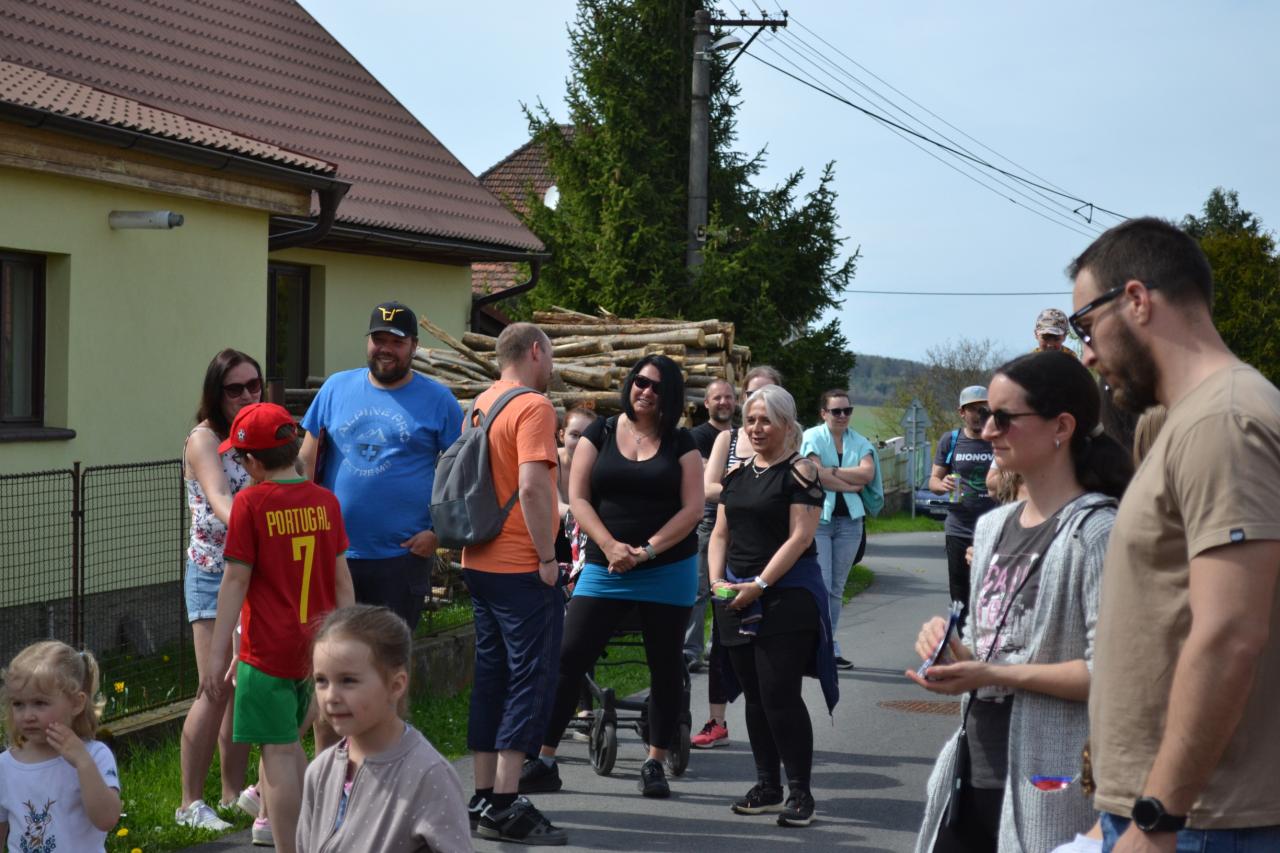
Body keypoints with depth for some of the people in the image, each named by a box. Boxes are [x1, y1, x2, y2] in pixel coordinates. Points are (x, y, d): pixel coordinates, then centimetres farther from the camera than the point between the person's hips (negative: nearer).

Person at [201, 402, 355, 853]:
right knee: (287, 741, 21)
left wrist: (218, 654, -7)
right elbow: (341, 579, 8)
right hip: (315, 646, 6)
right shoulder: (325, 500, 4)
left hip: (267, 649, -6)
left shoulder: (250, 503, -10)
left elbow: (236, 581, -10)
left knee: (278, 751, -3)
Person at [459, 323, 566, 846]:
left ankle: (484, 795, 17)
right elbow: (532, 486, -23)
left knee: (491, 675, 13)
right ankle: (505, 806, -7)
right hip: (521, 567, -8)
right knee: (530, 678, -5)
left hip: (481, 562, 9)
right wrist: (548, 556, -16)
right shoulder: (533, 406, -13)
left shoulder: (481, 404, 13)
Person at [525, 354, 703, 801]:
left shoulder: (680, 444, 4)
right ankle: (544, 759, 0)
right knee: (567, 659, -6)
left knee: (665, 667, 5)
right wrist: (610, 546, -14)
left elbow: (692, 508, -3)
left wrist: (648, 549, -14)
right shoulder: (599, 434, 5)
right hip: (605, 570, 0)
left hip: (668, 571, 0)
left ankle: (655, 764, 17)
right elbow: (578, 498, -1)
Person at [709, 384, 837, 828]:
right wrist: (717, 580, -2)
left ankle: (800, 792, -1)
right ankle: (767, 785, 19)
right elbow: (721, 534, 15)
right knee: (754, 695, 9)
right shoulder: (737, 475, 14)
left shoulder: (800, 473, -6)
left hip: (787, 596, -6)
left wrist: (759, 584, -17)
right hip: (738, 598, 6)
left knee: (780, 695, -9)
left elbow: (800, 536, -13)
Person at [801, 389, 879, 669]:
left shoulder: (859, 442, 10)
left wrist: (832, 471, -13)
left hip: (849, 520, 4)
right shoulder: (812, 438, -2)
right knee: (821, 586, -9)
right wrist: (852, 485, -7)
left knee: (837, 588, 7)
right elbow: (817, 476, -14)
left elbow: (868, 473, -7)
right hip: (817, 517, -4)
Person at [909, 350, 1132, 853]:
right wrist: (955, 650, 0)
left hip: (1046, 783, -8)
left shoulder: (1096, 530, -13)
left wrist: (993, 674, -21)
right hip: (973, 768, 8)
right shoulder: (994, 527, 13)